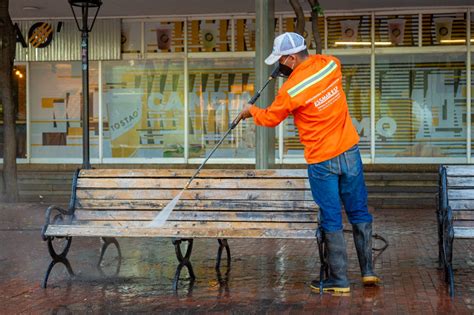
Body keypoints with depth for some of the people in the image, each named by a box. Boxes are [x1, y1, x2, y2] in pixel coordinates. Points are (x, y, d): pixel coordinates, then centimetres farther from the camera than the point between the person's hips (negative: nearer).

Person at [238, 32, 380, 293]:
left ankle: (339, 280, 12)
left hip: (322, 161, -5)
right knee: (359, 213, 14)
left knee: (331, 220, 4)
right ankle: (368, 271, 20)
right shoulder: (330, 64, -5)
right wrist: (305, 63, 14)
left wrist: (251, 111, 19)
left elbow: (270, 118, -1)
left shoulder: (291, 90, -19)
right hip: (350, 152, 5)